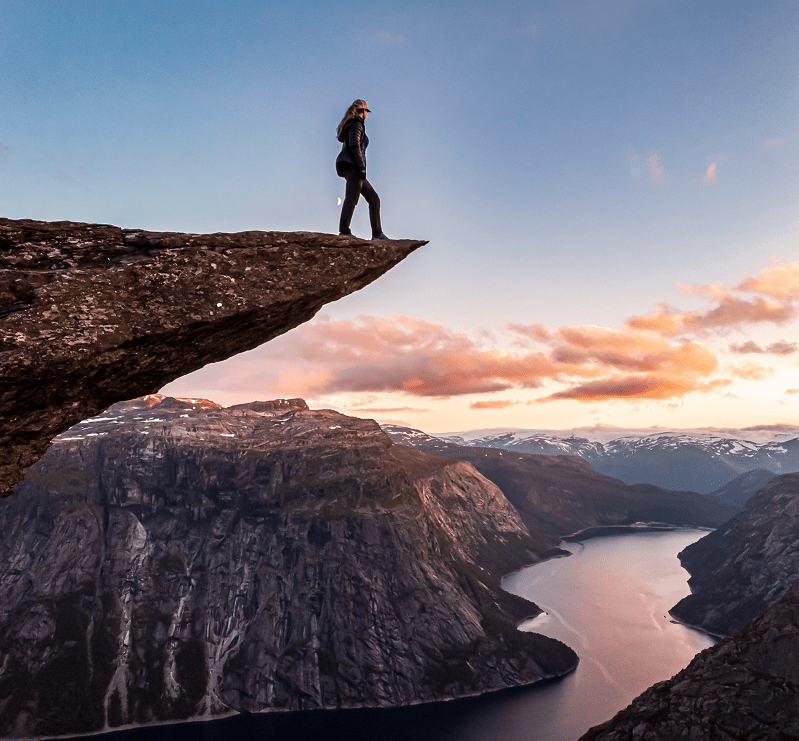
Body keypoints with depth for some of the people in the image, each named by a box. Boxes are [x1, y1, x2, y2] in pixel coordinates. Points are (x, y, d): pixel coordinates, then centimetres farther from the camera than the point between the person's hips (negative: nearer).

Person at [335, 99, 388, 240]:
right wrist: (361, 167, -21)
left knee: (373, 198, 7)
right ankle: (344, 231, -31)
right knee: (352, 197, -21)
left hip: (351, 168, 10)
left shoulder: (350, 125, 27)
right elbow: (354, 146, -17)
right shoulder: (356, 124, -3)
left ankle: (377, 233, 2)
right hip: (351, 165, -10)